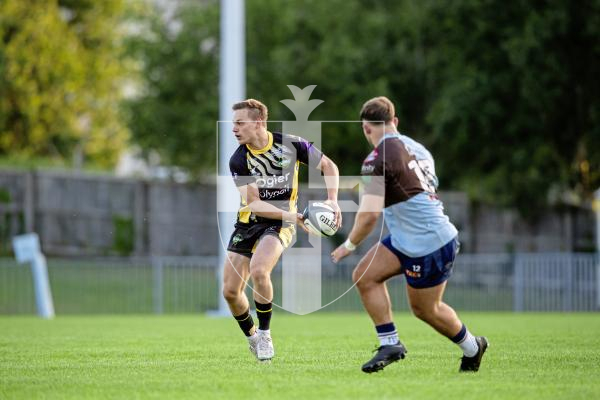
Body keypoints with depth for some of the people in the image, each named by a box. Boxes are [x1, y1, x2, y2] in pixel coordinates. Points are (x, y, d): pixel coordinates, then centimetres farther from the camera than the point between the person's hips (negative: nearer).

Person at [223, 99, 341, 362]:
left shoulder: (291, 144, -11)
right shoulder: (238, 160, -10)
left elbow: (329, 166, 3)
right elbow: (254, 203, -17)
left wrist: (332, 200, -12)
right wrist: (290, 215, -31)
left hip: (279, 224, -3)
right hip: (248, 221, 3)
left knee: (258, 270, -30)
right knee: (230, 291, -1)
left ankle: (264, 334, -10)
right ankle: (251, 337, 26)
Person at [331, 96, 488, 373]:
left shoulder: (378, 160, -19)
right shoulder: (415, 148, 7)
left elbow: (370, 214, -24)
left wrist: (349, 245, -8)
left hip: (428, 245, -9)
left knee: (425, 309, 9)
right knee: (364, 276, 3)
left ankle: (472, 347, 29)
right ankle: (390, 344, 3)